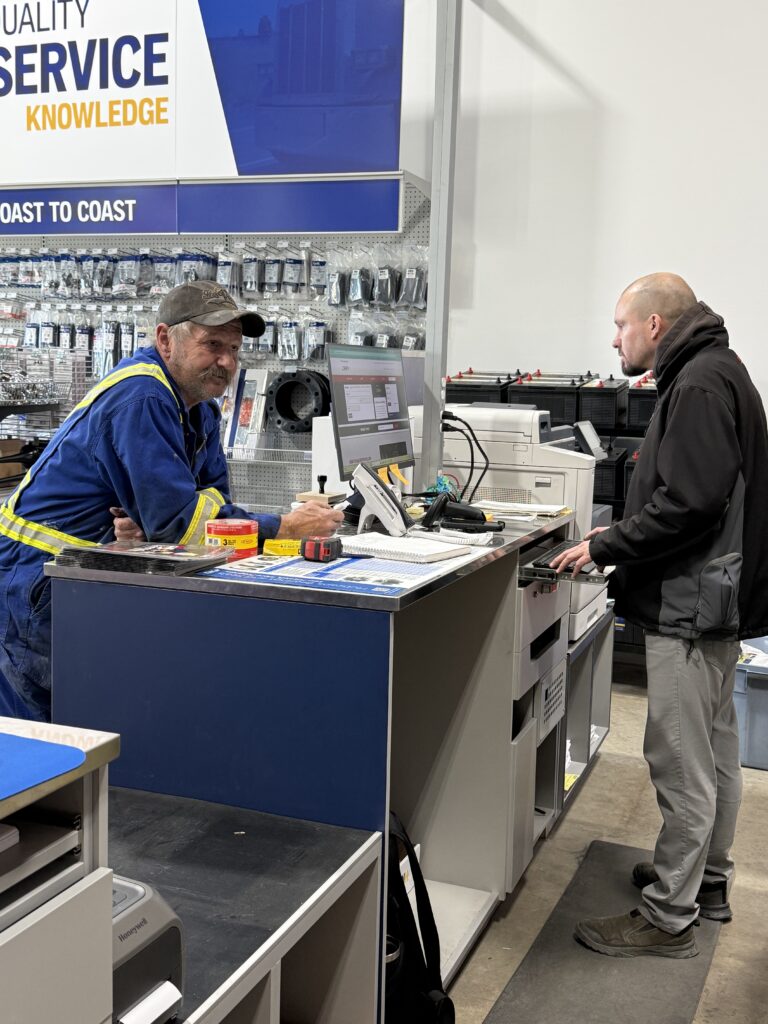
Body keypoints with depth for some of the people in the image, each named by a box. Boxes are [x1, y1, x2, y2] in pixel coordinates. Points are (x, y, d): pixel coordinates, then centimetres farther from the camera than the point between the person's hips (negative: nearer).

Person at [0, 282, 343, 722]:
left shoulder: (200, 408, 8)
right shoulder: (142, 397, -22)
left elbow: (212, 498, 1)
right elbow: (176, 517, -28)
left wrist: (148, 524, -21)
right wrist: (284, 529, -25)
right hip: (36, 582, -9)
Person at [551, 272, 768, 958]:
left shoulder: (700, 385, -17)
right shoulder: (713, 373, 16)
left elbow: (688, 503, -26)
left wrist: (604, 549, -17)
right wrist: (619, 534, 11)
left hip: (690, 604, -11)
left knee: (681, 761, -3)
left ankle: (668, 918, 7)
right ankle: (708, 880, 34)